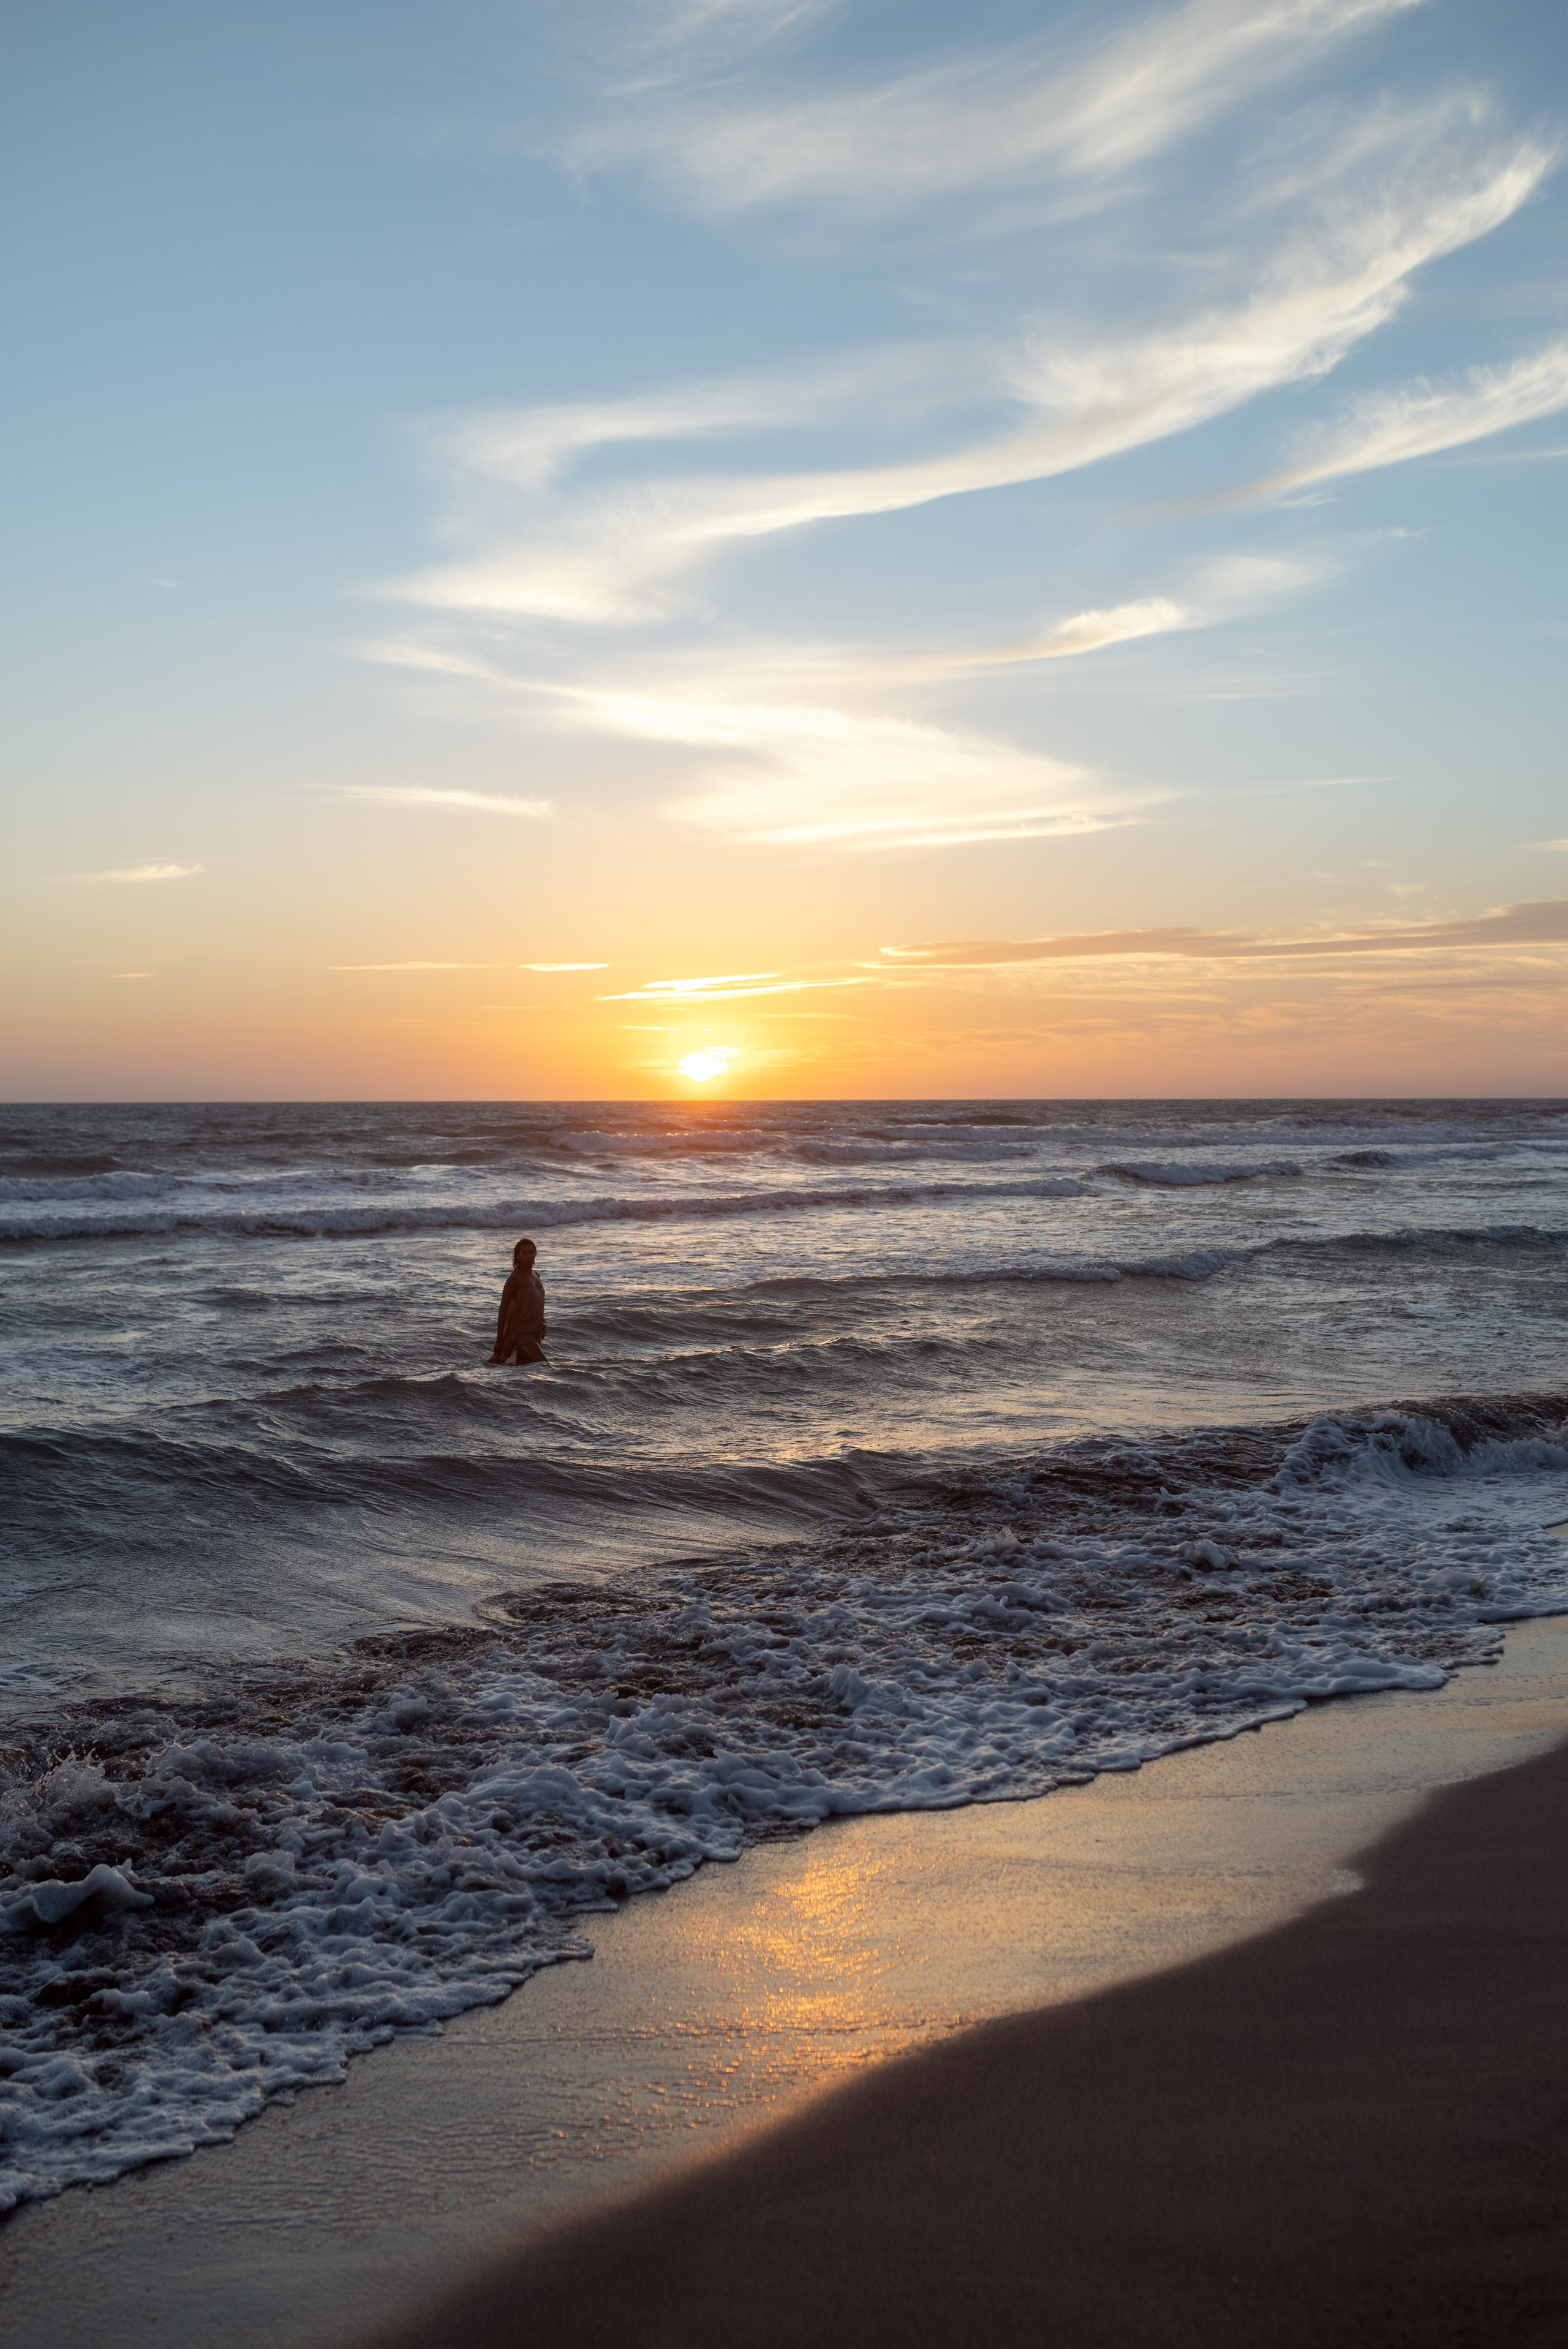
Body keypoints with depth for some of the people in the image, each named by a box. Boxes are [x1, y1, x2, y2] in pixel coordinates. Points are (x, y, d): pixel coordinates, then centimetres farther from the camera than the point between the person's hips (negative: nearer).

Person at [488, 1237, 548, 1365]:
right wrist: (500, 1340, -13)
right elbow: (503, 1310, -11)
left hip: (533, 1334, 8)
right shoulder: (516, 1279, -11)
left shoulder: (536, 1276, 13)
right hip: (521, 1334, -8)